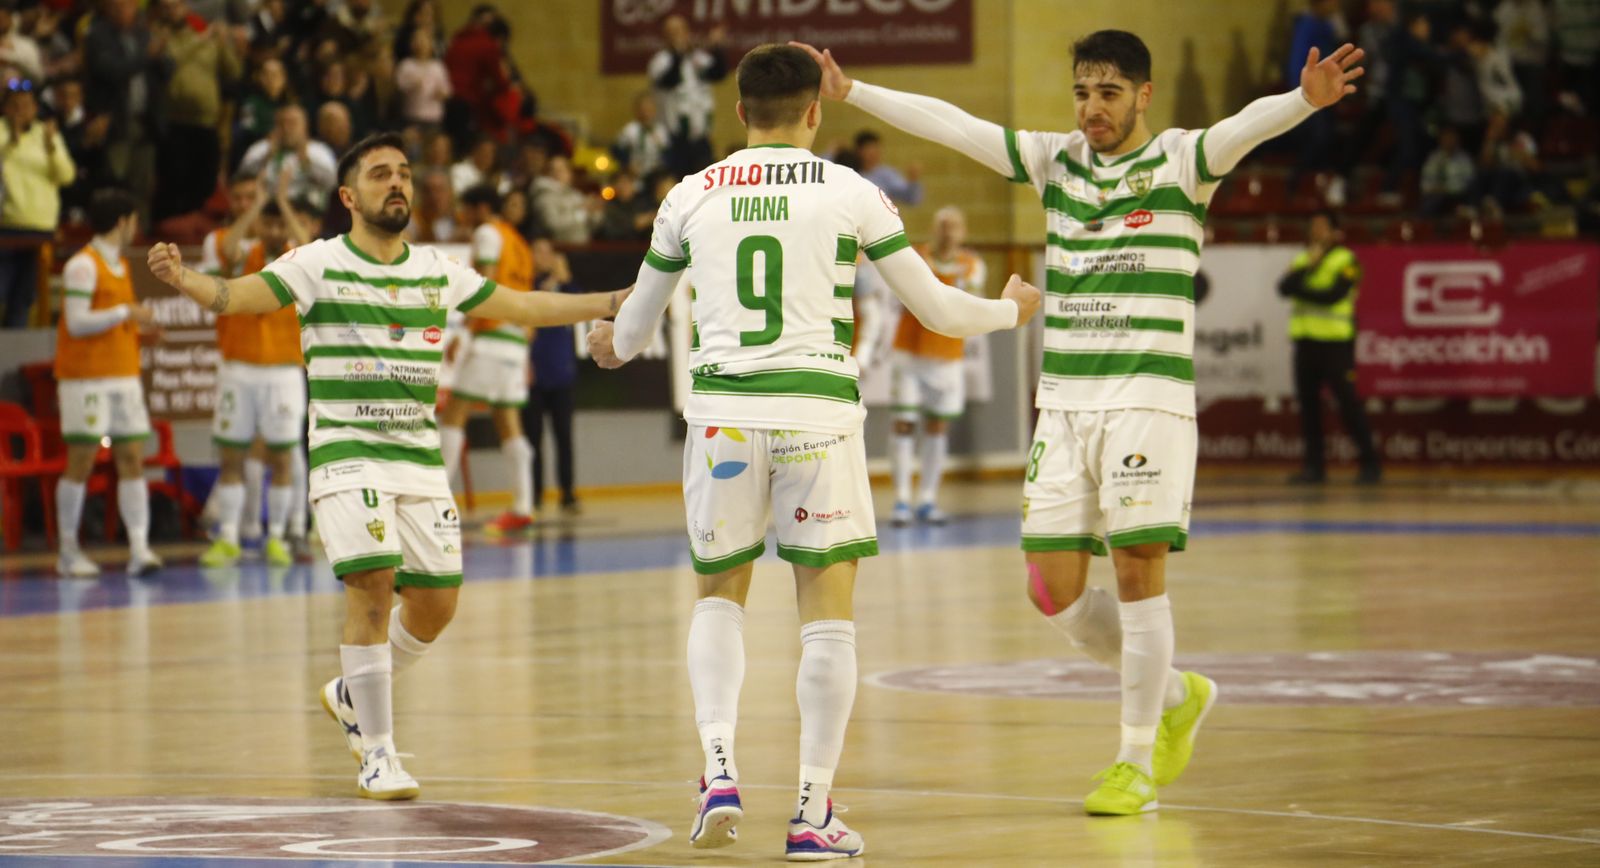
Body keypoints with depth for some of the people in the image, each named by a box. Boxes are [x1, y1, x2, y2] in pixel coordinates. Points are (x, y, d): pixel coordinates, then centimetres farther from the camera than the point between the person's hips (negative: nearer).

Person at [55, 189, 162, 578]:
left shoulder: (121, 265, 16)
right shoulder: (83, 265, -10)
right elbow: (77, 323, -17)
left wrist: (139, 324, 9)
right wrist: (127, 313, -18)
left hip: (124, 377, 8)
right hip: (86, 379, -8)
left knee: (132, 459, -2)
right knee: (81, 462, -3)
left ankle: (139, 547, -7)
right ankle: (68, 552, 6)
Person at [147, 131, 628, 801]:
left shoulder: (438, 272, 10)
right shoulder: (319, 264, -3)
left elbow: (521, 307, 20)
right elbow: (240, 295, -15)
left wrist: (619, 303, 20)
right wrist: (183, 278, -36)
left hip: (420, 458, 5)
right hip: (348, 454, -5)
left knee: (436, 600, 4)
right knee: (373, 588, -17)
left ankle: (353, 696, 32)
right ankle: (376, 756, -6)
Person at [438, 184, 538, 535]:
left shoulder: (488, 233, -2)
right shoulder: (519, 241, 24)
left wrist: (466, 331, -17)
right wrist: (525, 358, 26)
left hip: (489, 335, -8)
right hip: (517, 341, 8)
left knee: (453, 414, -8)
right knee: (509, 424, 7)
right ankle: (522, 508, 1)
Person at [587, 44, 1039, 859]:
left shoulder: (691, 196, 9)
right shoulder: (850, 193, 3)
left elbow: (634, 326, 21)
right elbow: (937, 309, 10)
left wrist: (612, 345, 46)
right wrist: (1010, 309, 31)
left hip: (721, 412, 2)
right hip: (816, 411, -2)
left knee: (719, 593, 18)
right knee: (826, 611, 5)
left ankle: (719, 769, -1)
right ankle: (812, 813, 3)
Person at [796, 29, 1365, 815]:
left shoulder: (1180, 161, -3)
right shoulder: (1053, 161, 11)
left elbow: (1247, 126, -23)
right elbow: (950, 125, 11)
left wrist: (1306, 100, -42)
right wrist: (849, 91, 8)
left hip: (1149, 400, -5)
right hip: (1063, 400, 5)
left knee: (1138, 569, -8)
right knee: (1054, 589, 3)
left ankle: (1137, 760, 5)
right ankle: (1175, 694, 25)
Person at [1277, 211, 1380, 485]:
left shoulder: (1346, 261, -1)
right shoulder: (1302, 260, 17)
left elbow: (1333, 295, -16)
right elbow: (1284, 287, 0)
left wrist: (1300, 289, -7)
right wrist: (1307, 267, -9)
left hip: (1335, 341, -6)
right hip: (1306, 339, 6)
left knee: (1347, 401, -7)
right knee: (1308, 403, 5)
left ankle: (1369, 463, -2)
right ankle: (1314, 466, 10)